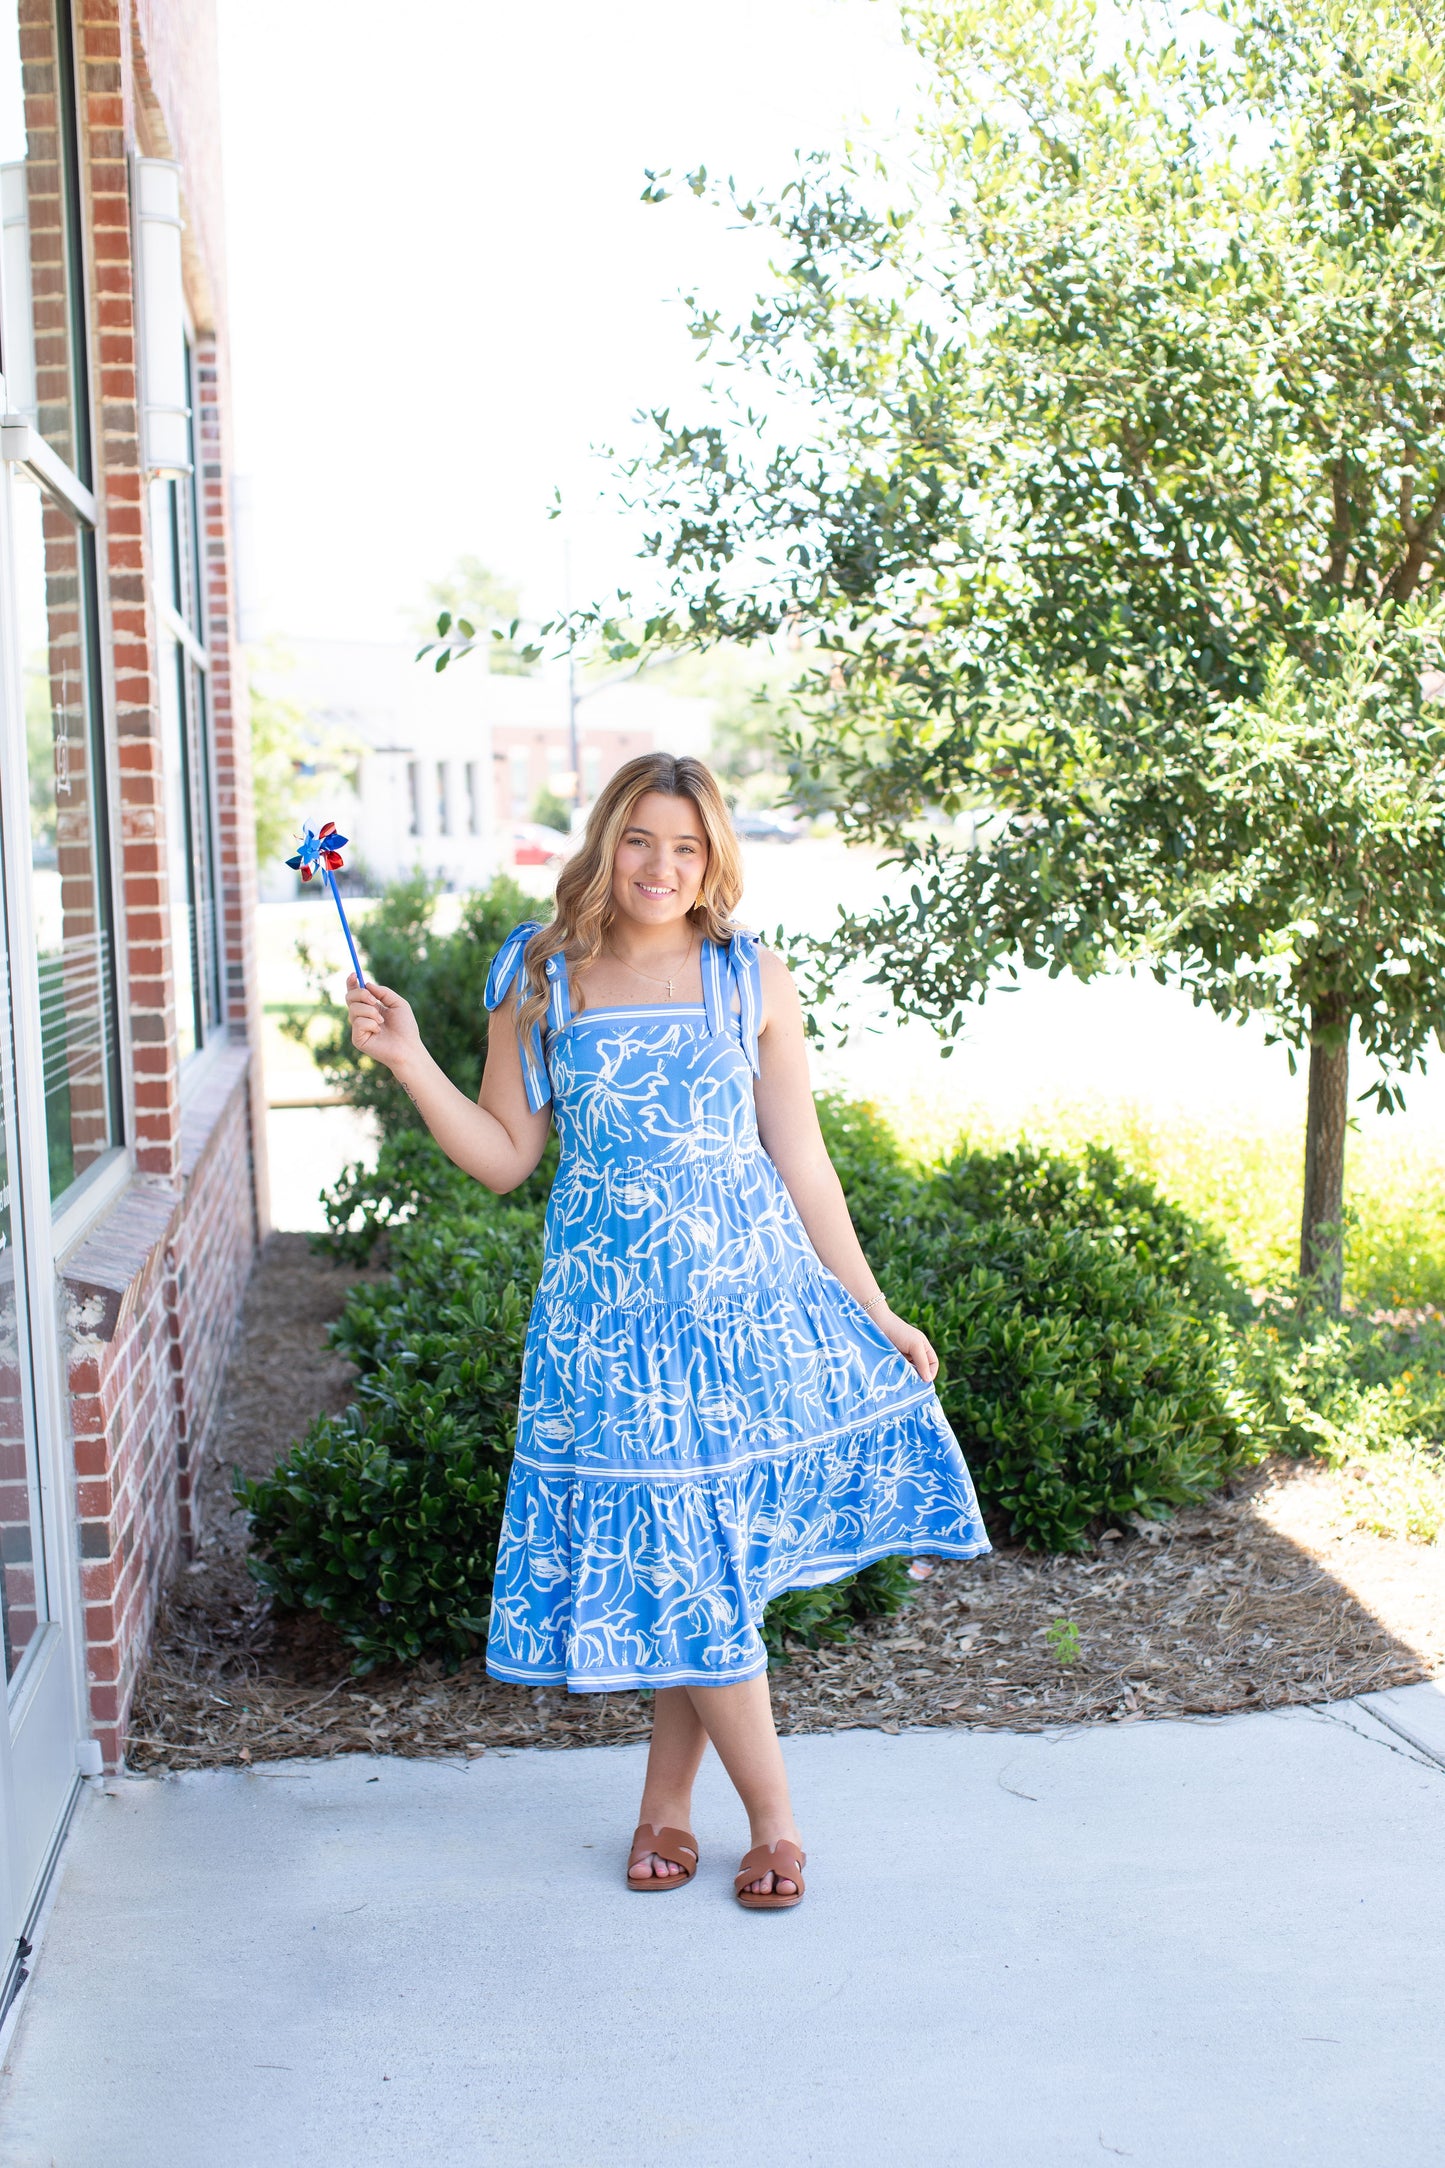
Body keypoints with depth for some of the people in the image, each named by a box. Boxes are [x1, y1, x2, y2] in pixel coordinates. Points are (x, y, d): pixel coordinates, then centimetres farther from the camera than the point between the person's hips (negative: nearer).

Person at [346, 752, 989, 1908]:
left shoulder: (751, 979, 1)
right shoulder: (541, 983, 3)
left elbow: (801, 1160, 5)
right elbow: (506, 1156, 5)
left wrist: (874, 1309, 5)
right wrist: (410, 1061, -7)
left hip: (751, 1290, 0)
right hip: (615, 1304, 0)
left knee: (708, 1562, 4)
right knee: (678, 1562, 1)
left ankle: (667, 1801, 23)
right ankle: (773, 1815, 16)